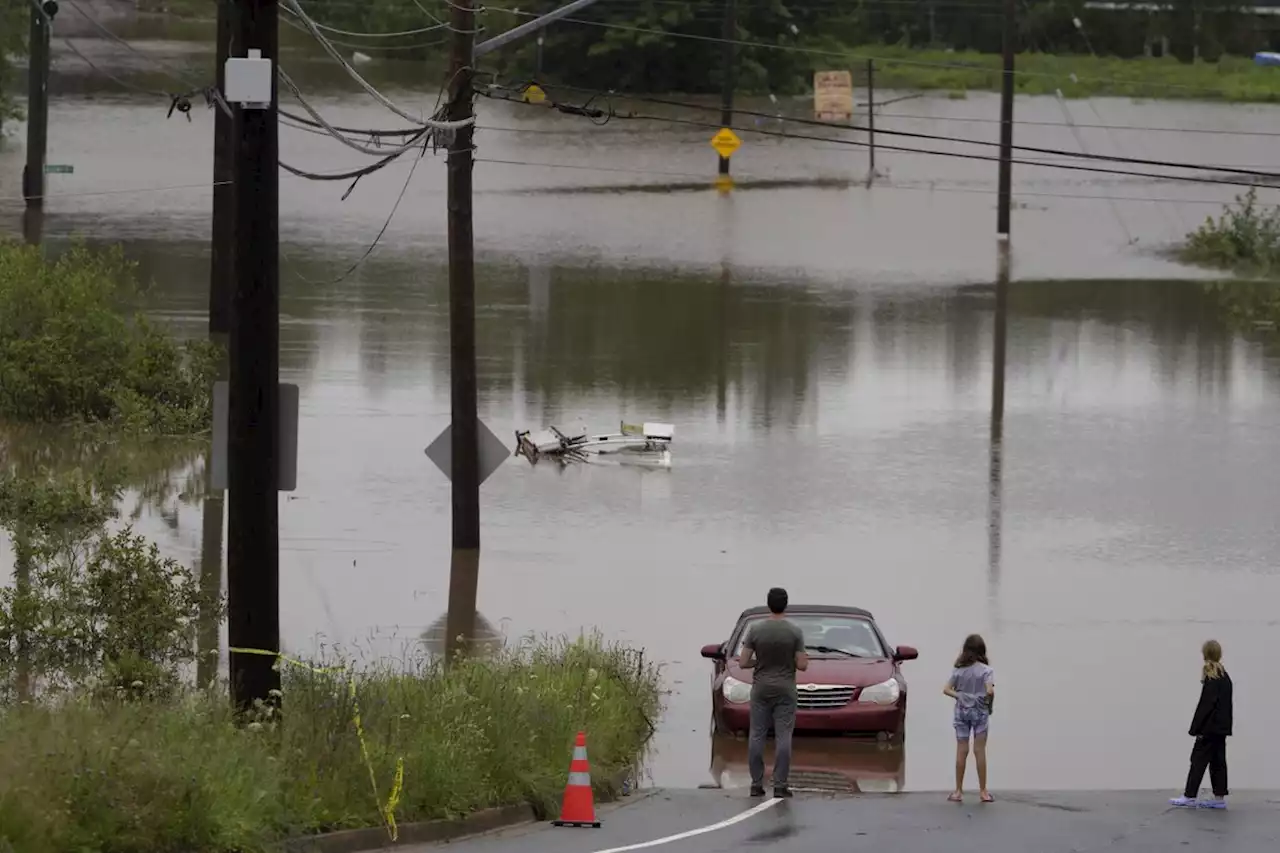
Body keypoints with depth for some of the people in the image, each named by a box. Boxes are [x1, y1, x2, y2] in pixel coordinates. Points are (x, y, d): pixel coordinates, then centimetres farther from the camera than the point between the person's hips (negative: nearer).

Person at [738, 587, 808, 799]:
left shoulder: (756, 630, -5)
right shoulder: (794, 632, -8)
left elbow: (743, 663, -4)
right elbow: (802, 665, -7)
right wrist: (804, 660, 16)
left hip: (761, 688, 1)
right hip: (785, 690, -1)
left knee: (757, 736, 5)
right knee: (783, 737, -1)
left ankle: (756, 784, 3)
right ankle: (780, 785, -6)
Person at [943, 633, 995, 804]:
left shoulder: (959, 670, 1)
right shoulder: (986, 670, -9)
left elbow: (946, 689, -4)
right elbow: (990, 691, -20)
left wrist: (958, 696, -2)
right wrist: (989, 703, -3)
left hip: (962, 711, 2)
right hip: (980, 712, -2)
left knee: (961, 751, 6)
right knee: (980, 751, 2)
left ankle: (958, 791, 8)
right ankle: (983, 791, 6)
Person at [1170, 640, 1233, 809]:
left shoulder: (1211, 679, -14)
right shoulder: (1225, 677, 12)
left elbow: (1205, 705, -17)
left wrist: (1196, 729, -14)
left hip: (1210, 726, -8)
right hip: (1221, 727, 8)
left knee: (1199, 759, -6)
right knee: (1218, 761, 9)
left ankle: (1190, 796, -6)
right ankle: (1219, 798, 7)